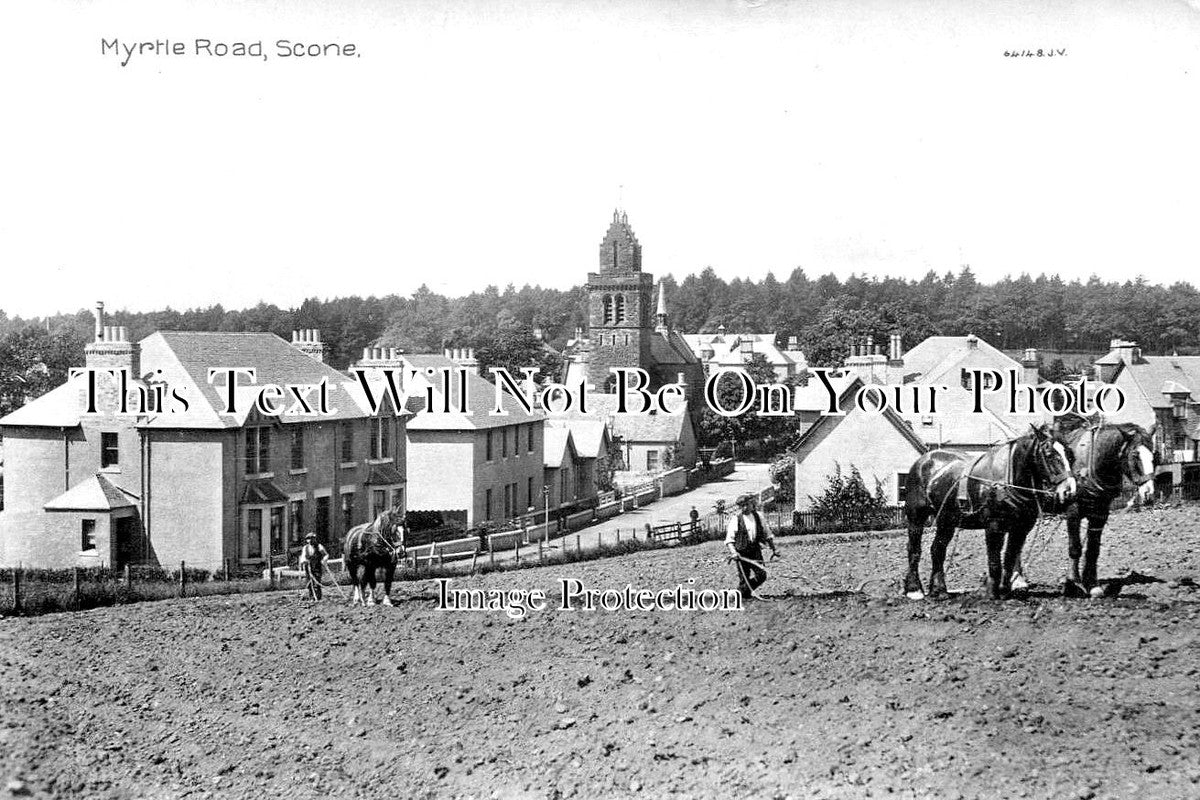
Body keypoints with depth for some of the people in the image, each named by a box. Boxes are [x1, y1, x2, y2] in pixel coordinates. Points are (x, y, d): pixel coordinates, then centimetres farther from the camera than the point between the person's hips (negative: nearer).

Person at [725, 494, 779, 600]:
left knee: (761, 575, -5)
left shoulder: (758, 517, 7)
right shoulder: (735, 519, -4)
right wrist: (733, 552, -22)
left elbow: (768, 534, 17)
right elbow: (729, 539, -7)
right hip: (741, 553, -3)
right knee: (744, 578, -4)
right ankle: (741, 595, 17)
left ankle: (746, 591, 19)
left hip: (755, 551, 3)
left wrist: (773, 549, 14)